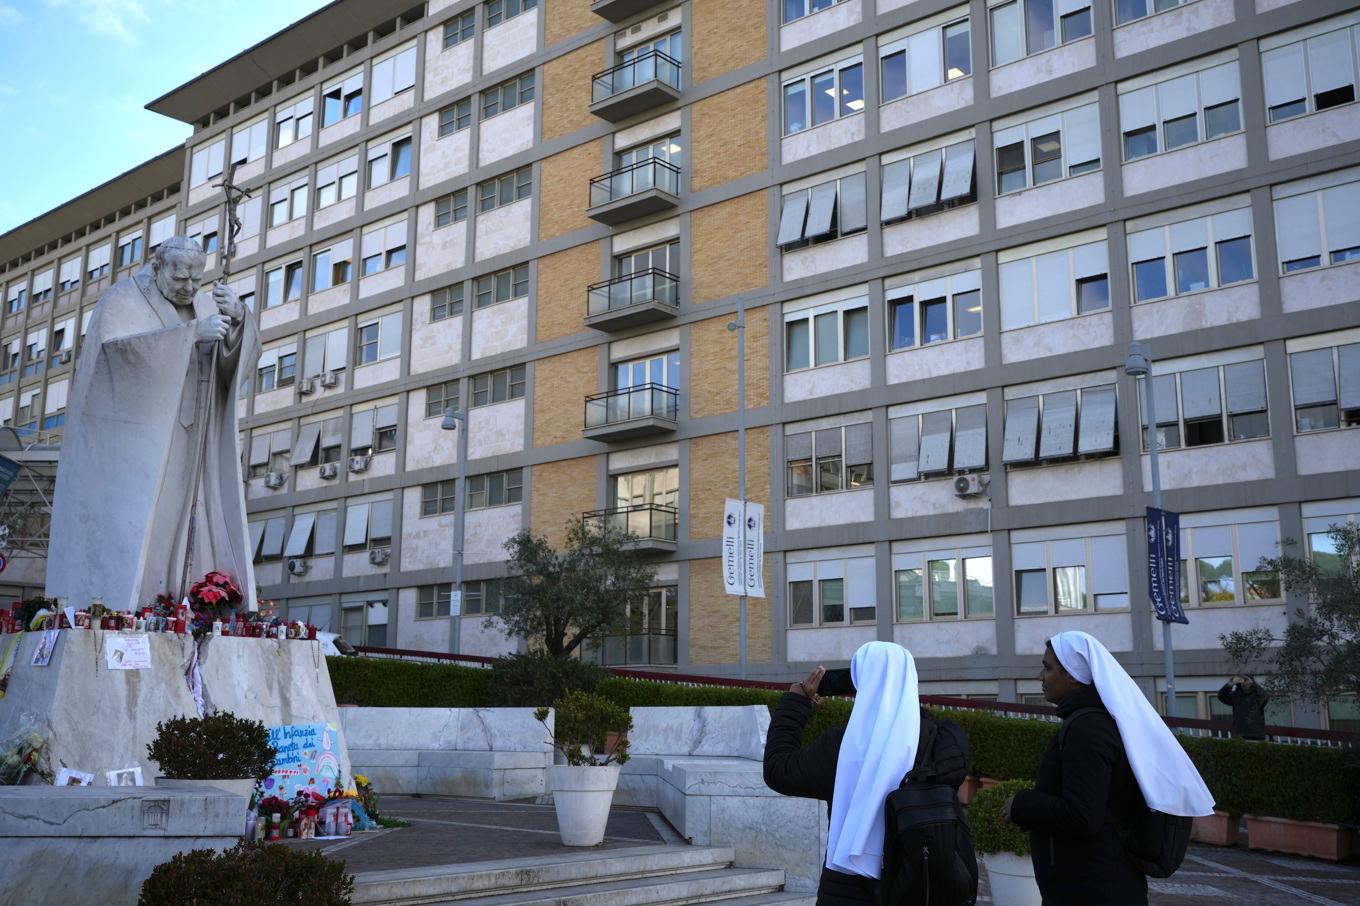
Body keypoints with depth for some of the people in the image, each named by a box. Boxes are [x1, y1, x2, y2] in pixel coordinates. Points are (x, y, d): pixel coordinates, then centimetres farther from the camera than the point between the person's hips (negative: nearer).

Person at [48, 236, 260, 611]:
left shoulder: (204, 306, 11)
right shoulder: (123, 299, -5)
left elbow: (241, 360, 0)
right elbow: (117, 347, -25)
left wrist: (237, 318, -21)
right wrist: (192, 332, -30)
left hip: (176, 448, 5)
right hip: (127, 442, -5)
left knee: (167, 534, -1)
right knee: (117, 530, -12)